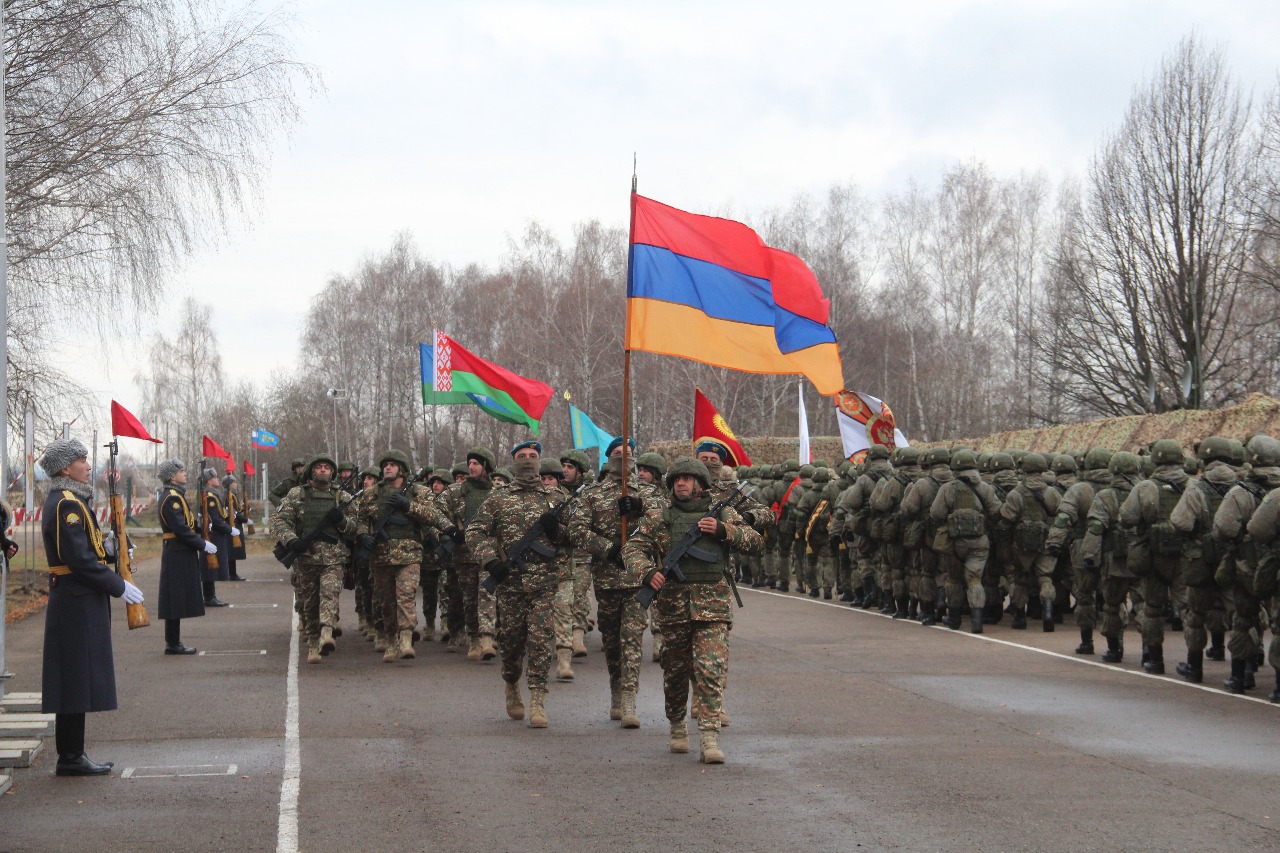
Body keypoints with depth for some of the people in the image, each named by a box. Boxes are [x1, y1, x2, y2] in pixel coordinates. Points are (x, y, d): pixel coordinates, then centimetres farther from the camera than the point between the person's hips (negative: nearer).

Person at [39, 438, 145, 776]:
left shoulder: (65, 501, 15)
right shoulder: (68, 506, -17)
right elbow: (80, 560, -22)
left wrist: (110, 546, 6)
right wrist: (119, 586, -16)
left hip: (74, 602, 10)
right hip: (78, 605, -10)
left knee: (76, 682, 13)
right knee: (78, 681, -5)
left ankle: (72, 755, 17)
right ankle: (71, 758, -1)